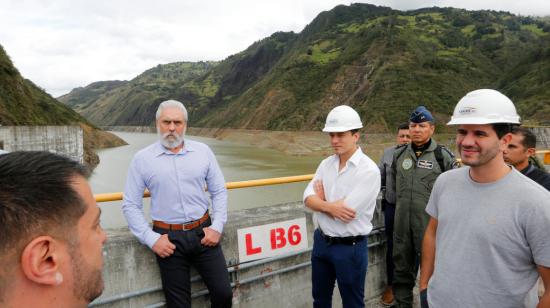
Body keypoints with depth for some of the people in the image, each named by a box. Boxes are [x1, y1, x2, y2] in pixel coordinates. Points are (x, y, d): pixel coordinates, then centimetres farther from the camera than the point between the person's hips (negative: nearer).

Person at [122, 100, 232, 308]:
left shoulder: (203, 151, 2)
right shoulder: (142, 159, -3)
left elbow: (219, 191, 7)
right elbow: (130, 205, 0)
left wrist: (217, 227, -3)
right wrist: (151, 239, -8)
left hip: (203, 233, 2)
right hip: (168, 238, -1)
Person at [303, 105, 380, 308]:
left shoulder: (368, 170, -18)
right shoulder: (326, 164, 3)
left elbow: (346, 211, -23)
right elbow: (308, 199, -4)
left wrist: (322, 200, -7)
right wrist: (330, 206, -22)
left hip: (350, 247, -6)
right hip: (321, 241, 6)